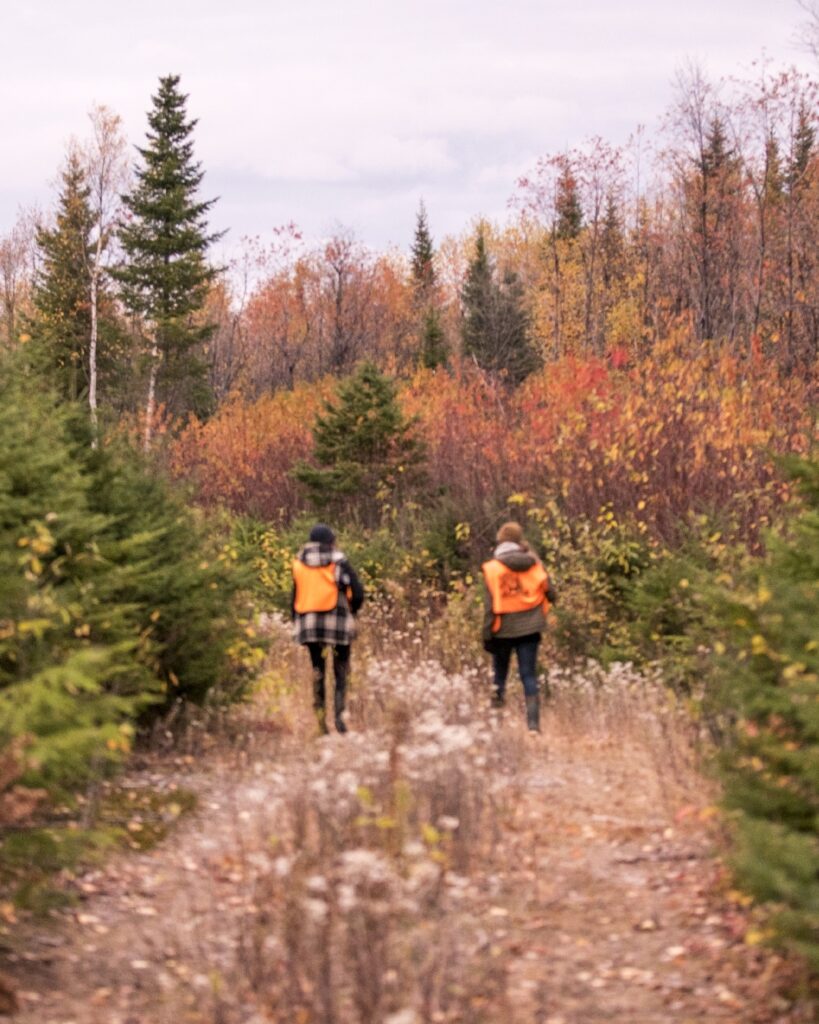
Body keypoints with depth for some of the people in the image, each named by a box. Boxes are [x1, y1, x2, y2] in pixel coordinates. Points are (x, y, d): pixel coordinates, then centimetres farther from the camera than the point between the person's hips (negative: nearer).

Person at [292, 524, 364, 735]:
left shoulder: (299, 563, 4)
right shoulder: (338, 561, -5)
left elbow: (295, 596, 8)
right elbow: (357, 591, -9)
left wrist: (297, 622, 16)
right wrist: (352, 610, 10)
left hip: (309, 623, 3)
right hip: (337, 622, -3)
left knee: (317, 671, 13)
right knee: (341, 671, 6)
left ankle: (320, 716, 7)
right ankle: (339, 713, -10)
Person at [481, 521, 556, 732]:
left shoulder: (493, 568, -10)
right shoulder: (534, 563, -2)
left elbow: (491, 606, -11)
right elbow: (549, 592, 1)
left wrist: (487, 635, -4)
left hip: (504, 628, -1)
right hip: (529, 627, 1)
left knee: (500, 673, 17)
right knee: (529, 674, 4)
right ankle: (533, 721, -5)